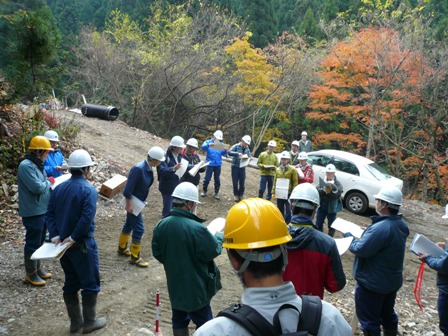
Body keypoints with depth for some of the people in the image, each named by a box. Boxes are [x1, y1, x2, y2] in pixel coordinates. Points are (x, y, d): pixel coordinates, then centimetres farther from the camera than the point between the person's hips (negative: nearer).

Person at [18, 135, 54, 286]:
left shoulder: (37, 164, 10)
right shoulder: (26, 165, -20)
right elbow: (37, 187, -27)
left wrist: (48, 181, 0)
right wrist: (49, 182, -10)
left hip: (43, 210, 9)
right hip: (33, 212, -9)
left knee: (39, 242, 20)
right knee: (32, 244, 3)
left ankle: (37, 269, 34)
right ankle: (31, 274, 16)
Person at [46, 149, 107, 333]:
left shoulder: (59, 188, 6)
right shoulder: (89, 190, -16)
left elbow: (50, 214, 2)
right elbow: (87, 218, -25)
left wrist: (55, 236, -3)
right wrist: (73, 238, -16)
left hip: (63, 244, 7)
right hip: (82, 245, -7)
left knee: (70, 283, 18)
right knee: (90, 284, 9)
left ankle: (75, 321, 28)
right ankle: (89, 322, 19)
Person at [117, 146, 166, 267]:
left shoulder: (149, 169, -2)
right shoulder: (138, 169, -29)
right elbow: (128, 188, -26)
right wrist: (128, 204, -22)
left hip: (139, 201, 9)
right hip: (133, 202, -9)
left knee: (129, 224, 23)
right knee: (139, 228, -3)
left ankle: (122, 248, 42)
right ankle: (134, 257, 11)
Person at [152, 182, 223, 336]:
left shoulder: (161, 225, -10)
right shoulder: (197, 228, -29)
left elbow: (157, 253, 2)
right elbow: (213, 251, -16)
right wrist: (220, 236, 3)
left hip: (175, 284, 6)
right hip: (196, 286, -5)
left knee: (179, 319, 22)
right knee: (203, 322, 14)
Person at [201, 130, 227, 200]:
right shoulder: (208, 142, -1)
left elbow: (223, 153, 3)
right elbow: (203, 147, -19)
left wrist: (225, 150, -19)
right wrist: (208, 145, -38)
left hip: (218, 164, 3)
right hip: (210, 163, -3)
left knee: (217, 179, 7)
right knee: (207, 178, 3)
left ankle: (216, 193, 16)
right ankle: (204, 191, 20)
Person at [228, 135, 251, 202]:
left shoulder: (247, 149, 9)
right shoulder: (236, 146, -5)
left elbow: (249, 156, 12)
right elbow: (230, 152, -16)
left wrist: (247, 157, -12)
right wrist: (237, 153, -29)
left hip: (242, 167, 3)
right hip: (235, 166, -3)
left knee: (242, 182, 4)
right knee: (235, 182, 2)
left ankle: (241, 195, 19)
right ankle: (236, 195, 16)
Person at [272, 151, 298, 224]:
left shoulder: (292, 170, -5)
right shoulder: (278, 169, 10)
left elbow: (295, 182, -7)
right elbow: (275, 181, 14)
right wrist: (273, 192, 9)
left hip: (288, 194, -5)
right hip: (279, 193, 5)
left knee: (288, 211, -8)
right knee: (280, 210, 14)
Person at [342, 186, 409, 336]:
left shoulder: (380, 228, -31)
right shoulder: (402, 225, -1)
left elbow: (360, 249, -26)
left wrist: (348, 236, -9)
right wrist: (369, 233, 4)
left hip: (372, 283, -9)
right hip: (392, 280, 9)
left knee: (369, 319, 8)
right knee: (388, 314, 26)